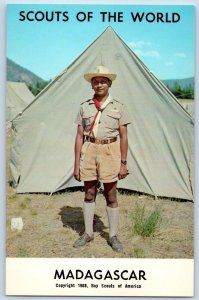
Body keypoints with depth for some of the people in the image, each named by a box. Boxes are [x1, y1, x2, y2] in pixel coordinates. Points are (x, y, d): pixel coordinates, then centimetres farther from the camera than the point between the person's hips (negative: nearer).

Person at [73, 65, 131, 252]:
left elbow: (123, 137, 2)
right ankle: (88, 233, 25)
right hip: (89, 151, 2)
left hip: (110, 152, -2)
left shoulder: (118, 107, 3)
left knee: (111, 196, 5)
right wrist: (76, 164, 2)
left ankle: (113, 236, 20)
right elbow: (79, 136, 6)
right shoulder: (84, 107, 6)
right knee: (89, 194, 11)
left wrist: (123, 163, -2)